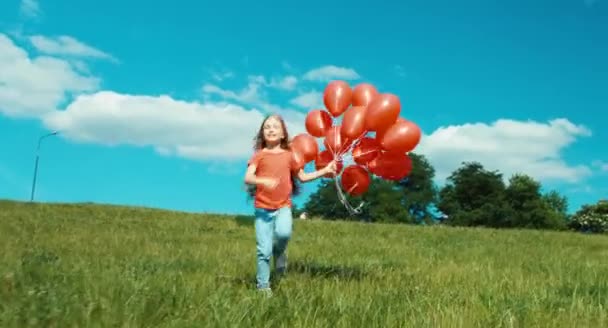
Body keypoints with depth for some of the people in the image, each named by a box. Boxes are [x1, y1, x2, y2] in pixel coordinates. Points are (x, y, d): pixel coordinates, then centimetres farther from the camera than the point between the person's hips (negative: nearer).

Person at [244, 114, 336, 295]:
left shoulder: (288, 155, 8)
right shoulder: (259, 155, 1)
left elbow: (303, 177, 19)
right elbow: (247, 178, -12)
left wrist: (325, 170, 13)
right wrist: (264, 181, -31)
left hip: (283, 206, 1)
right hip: (263, 208, -1)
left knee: (283, 232, -30)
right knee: (263, 250, -2)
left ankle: (279, 252, 4)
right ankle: (263, 286, 14)